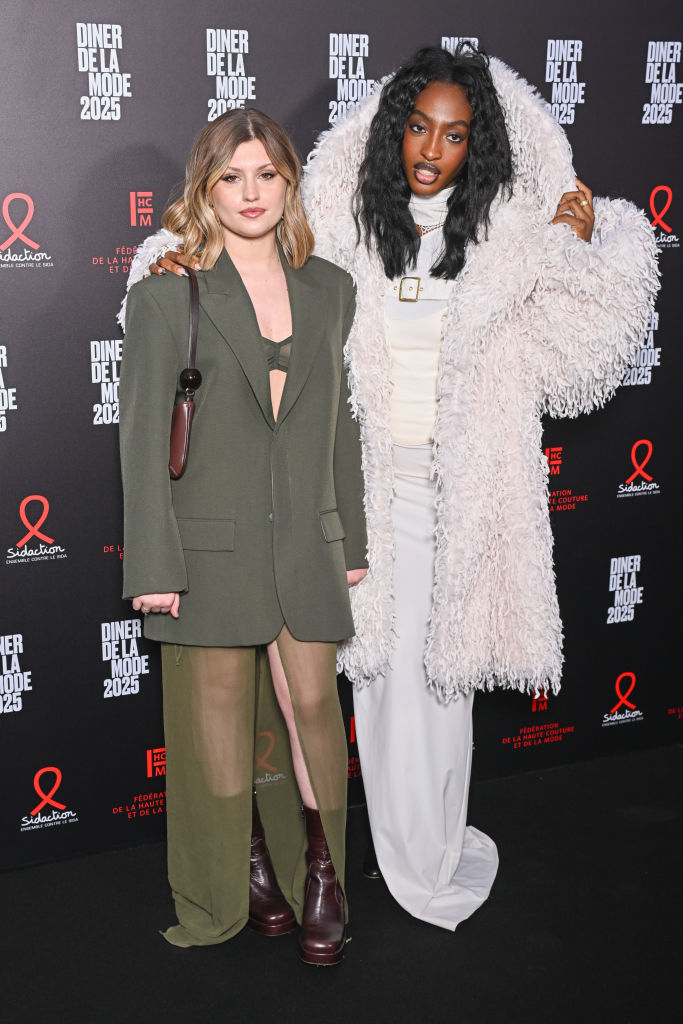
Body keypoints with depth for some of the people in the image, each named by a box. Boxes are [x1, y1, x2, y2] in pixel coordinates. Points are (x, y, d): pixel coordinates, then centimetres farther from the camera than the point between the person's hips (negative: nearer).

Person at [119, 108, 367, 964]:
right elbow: (141, 434, -6)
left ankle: (323, 874, 21)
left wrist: (352, 540, 12)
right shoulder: (166, 294, -4)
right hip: (211, 542, -2)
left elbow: (338, 420, 13)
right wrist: (152, 565, -10)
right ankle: (246, 869, 29)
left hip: (304, 540, 2)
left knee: (313, 705, 2)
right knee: (219, 709, 9)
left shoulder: (329, 289, 8)